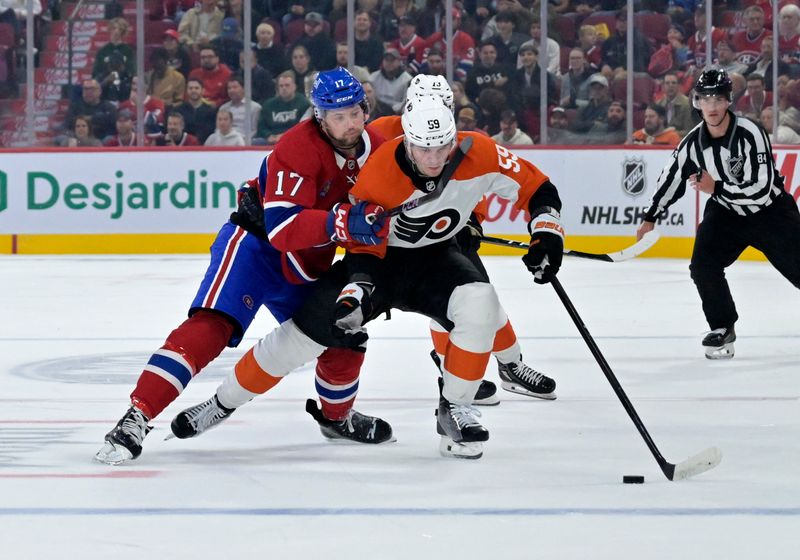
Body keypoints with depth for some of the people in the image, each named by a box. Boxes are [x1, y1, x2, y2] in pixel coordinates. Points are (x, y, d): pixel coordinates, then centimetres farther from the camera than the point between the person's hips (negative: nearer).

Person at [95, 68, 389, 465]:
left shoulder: (375, 150, -3)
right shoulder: (299, 147, -26)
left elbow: (376, 215, 14)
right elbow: (281, 228, -35)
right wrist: (341, 221, -46)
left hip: (306, 267, 7)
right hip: (254, 242, -7)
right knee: (211, 325, -25)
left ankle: (338, 416, 36)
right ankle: (136, 418, -32)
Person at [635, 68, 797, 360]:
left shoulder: (749, 134, -26)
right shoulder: (693, 142, -10)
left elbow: (761, 190, -30)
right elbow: (671, 177, 7)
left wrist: (717, 187, -29)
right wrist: (650, 218, 13)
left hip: (770, 212, -4)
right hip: (726, 213, 4)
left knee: (795, 267, -7)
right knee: (703, 264, -14)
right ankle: (723, 328, 5)